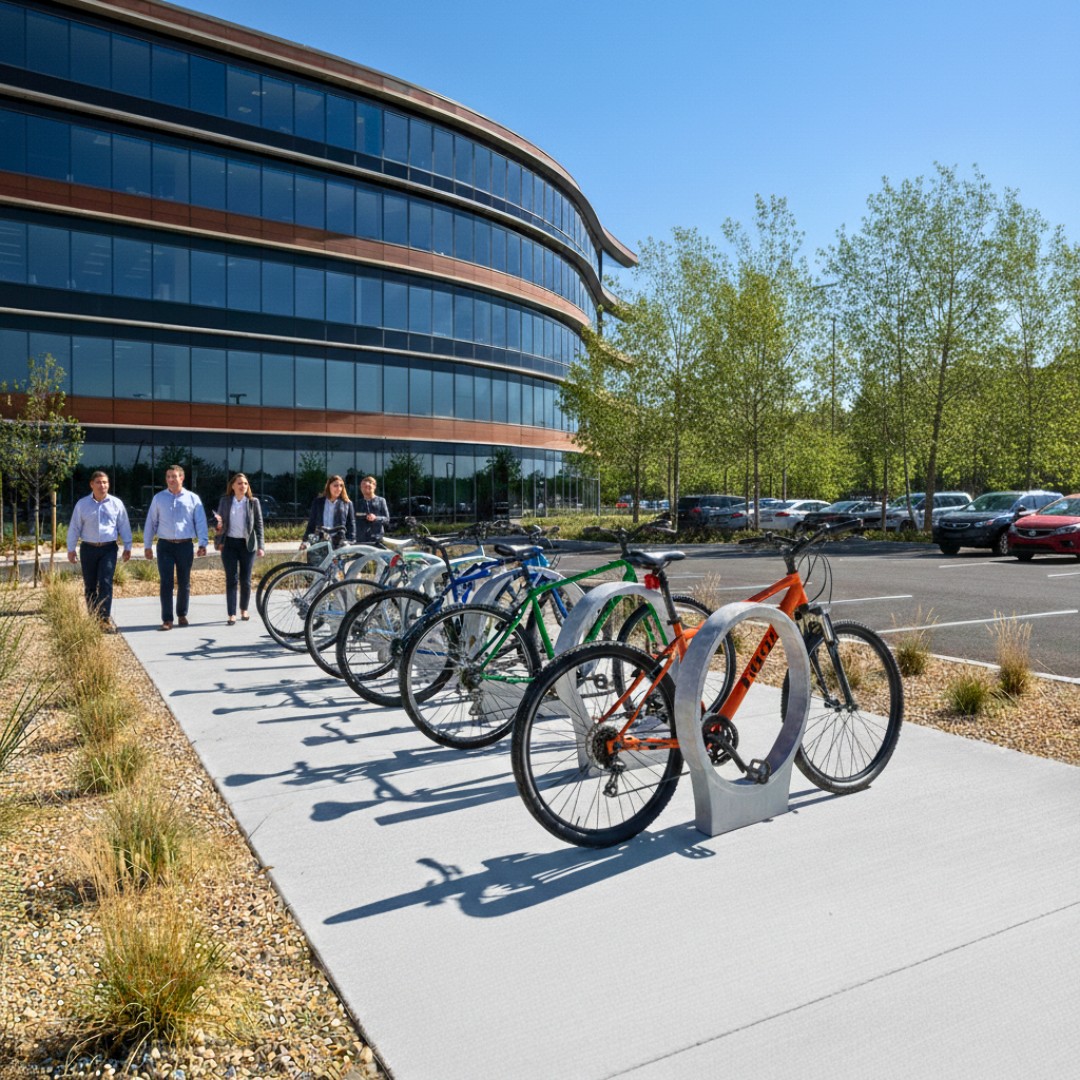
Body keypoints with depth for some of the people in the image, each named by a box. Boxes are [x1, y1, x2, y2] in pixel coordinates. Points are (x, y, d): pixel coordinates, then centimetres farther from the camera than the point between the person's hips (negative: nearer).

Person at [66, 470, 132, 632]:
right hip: (88, 548, 1)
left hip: (109, 548, -1)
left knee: (106, 583, -11)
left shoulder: (116, 503, 2)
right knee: (89, 586, 7)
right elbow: (74, 527, 5)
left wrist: (127, 547, 5)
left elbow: (124, 526, 6)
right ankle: (93, 617, 18)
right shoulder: (82, 504, 2)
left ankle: (106, 618, -10)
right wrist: (71, 549, 4)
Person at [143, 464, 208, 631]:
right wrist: (147, 545, 7)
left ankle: (182, 615, 24)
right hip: (165, 545, 0)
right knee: (166, 583, -4)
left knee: (184, 583, 9)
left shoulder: (193, 498, 4)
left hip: (185, 546, 0)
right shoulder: (158, 498, 7)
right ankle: (167, 619, -2)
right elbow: (151, 522, 9)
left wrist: (202, 544, -8)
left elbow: (200, 522, 1)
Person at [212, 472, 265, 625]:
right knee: (231, 579, -3)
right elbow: (219, 522, 12)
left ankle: (244, 610, 24)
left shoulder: (253, 502, 1)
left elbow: (259, 524, 2)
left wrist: (260, 546, -3)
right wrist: (219, 523, -13)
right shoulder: (225, 501, 4)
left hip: (247, 544, 0)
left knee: (245, 580, 6)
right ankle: (231, 614, -2)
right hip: (229, 544, 0)